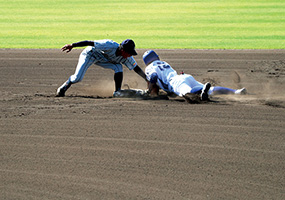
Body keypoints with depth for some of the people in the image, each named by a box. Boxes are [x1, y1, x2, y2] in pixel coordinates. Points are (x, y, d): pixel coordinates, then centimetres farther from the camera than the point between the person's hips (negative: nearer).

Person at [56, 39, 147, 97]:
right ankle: (63, 88, 13)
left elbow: (136, 68, -11)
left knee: (118, 67, -21)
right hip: (90, 54, -5)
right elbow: (90, 43, -36)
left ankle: (117, 92, -14)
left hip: (103, 59, 5)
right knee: (77, 78, -15)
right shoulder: (110, 45, -39)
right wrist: (72, 45, -35)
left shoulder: (127, 58, -21)